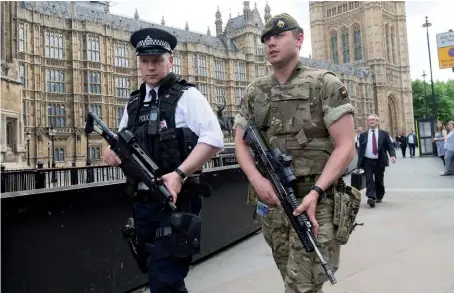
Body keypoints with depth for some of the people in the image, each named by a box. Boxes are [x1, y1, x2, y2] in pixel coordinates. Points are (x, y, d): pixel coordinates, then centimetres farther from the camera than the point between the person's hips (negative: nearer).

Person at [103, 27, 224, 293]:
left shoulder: (186, 95, -4)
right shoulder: (134, 103, 15)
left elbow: (213, 139, -15)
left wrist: (180, 174, -25)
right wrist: (112, 151, 0)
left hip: (176, 202, -7)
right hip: (143, 203, 7)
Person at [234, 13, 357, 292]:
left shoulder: (325, 84, -4)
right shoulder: (254, 92, 10)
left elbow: (346, 146, -9)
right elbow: (241, 142, 9)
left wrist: (316, 192, -20)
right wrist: (257, 179, -10)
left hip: (315, 201, -4)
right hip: (271, 200, 5)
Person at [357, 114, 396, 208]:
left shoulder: (384, 134, 5)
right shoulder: (363, 135, 7)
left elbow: (390, 146, 0)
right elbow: (360, 149, 7)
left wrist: (393, 155, -20)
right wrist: (359, 163, 3)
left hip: (379, 161, 0)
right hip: (367, 161, 0)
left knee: (379, 181, 10)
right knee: (369, 180, -12)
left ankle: (379, 197, 29)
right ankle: (371, 198, -20)